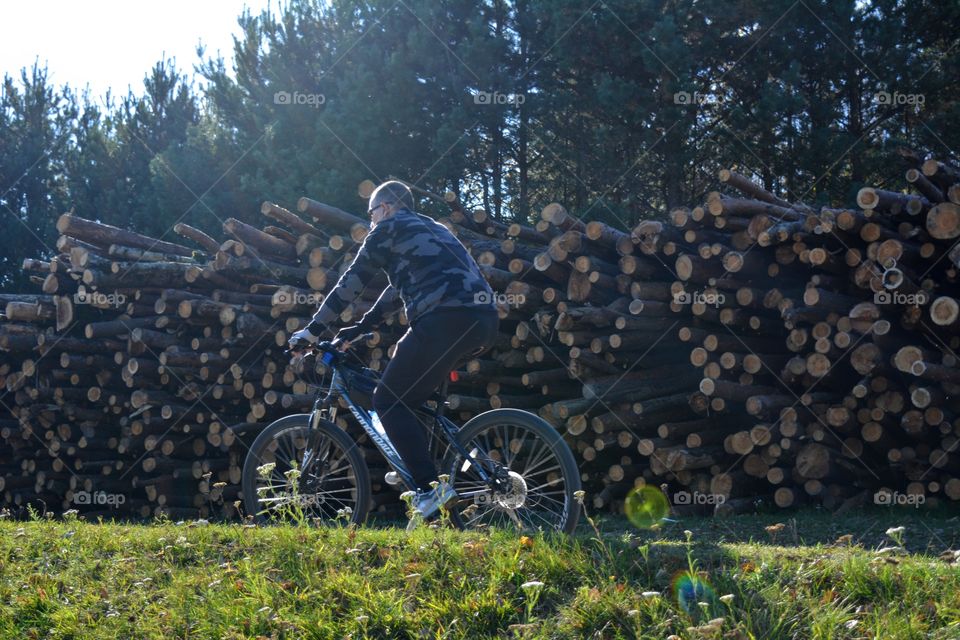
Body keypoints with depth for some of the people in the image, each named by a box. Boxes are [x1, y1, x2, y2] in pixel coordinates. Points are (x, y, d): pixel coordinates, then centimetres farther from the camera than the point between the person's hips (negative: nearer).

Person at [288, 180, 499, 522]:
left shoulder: (389, 228, 10)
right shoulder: (430, 229, 34)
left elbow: (352, 281, 9)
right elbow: (399, 288, 39)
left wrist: (314, 328, 16)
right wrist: (360, 327, 41)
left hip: (445, 318, -9)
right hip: (484, 320, 9)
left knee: (389, 402, 0)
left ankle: (430, 487, -11)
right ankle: (415, 467, 23)